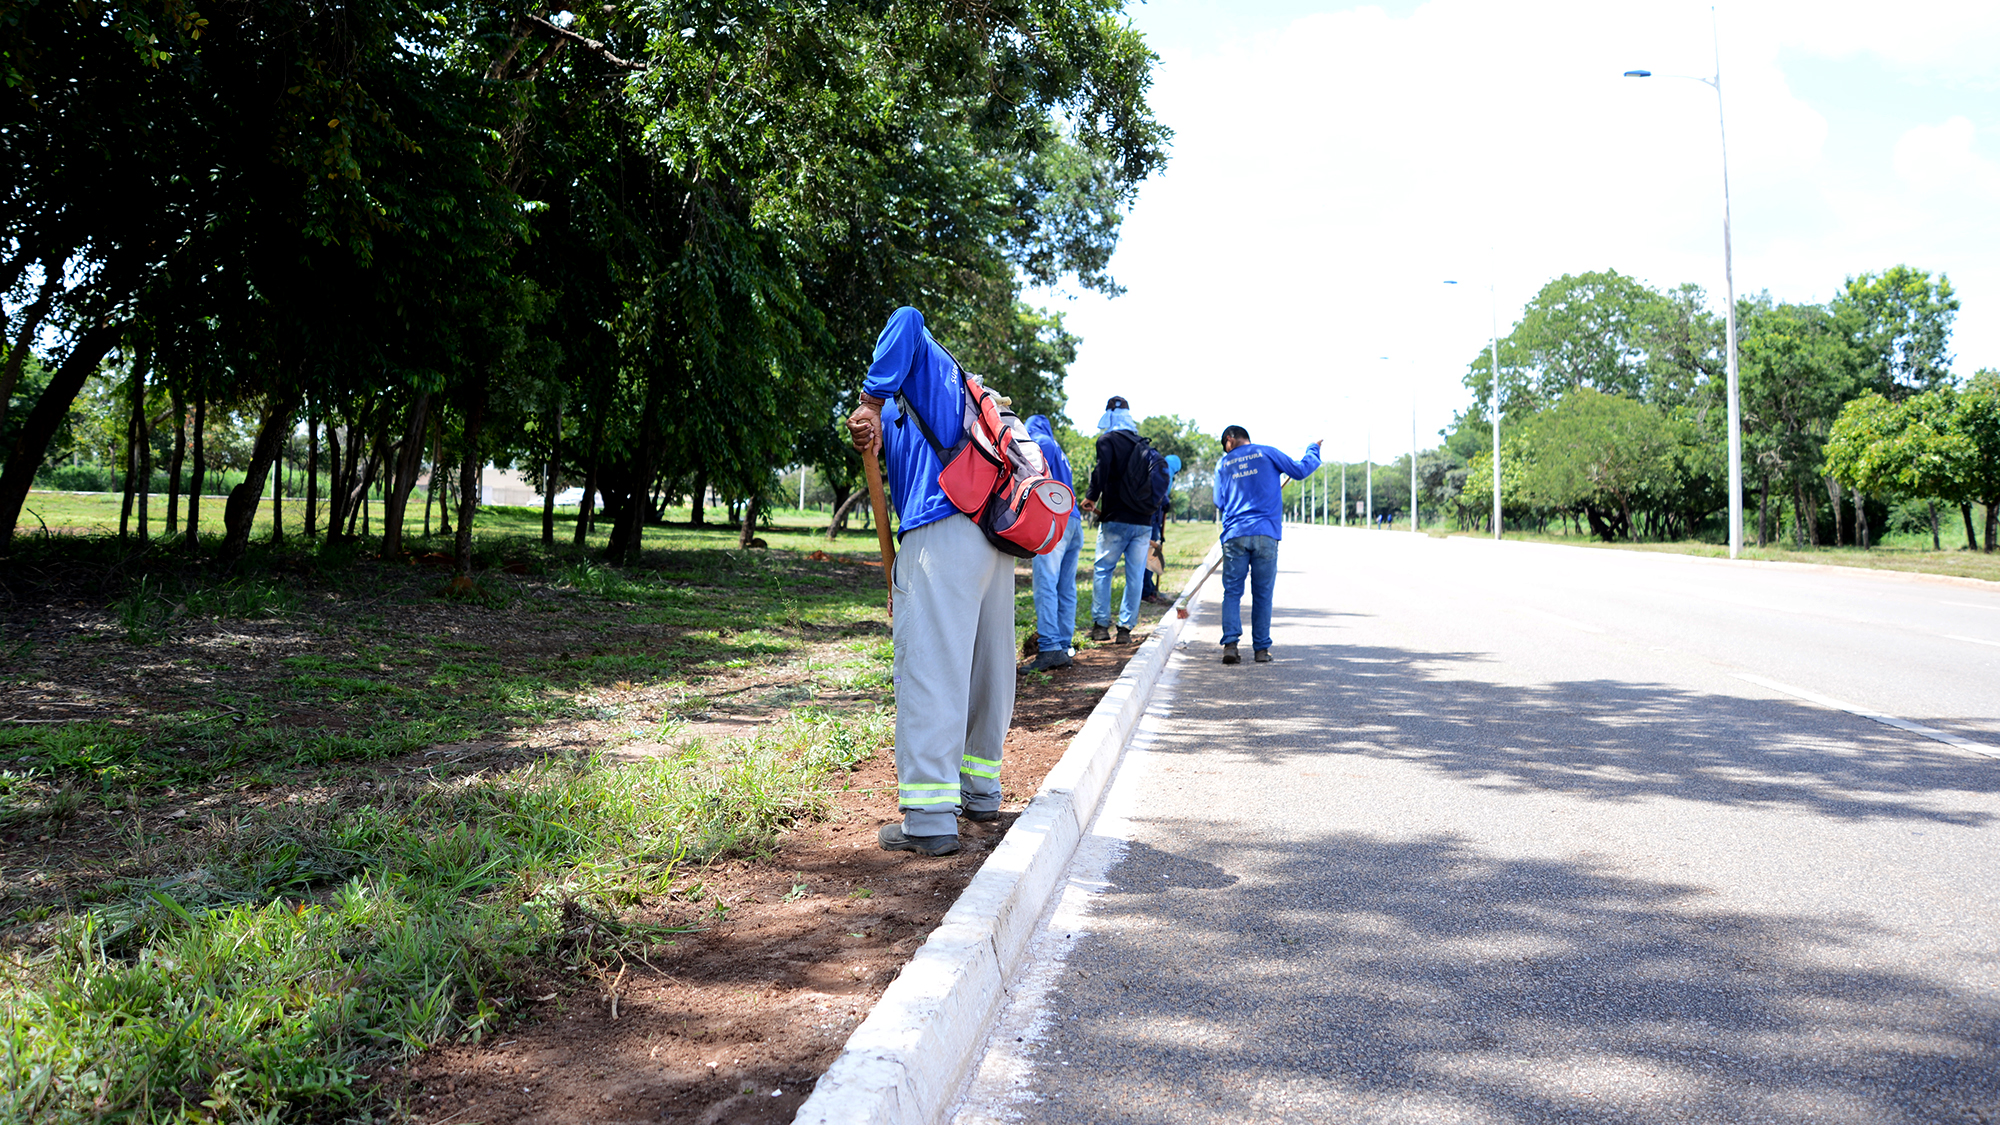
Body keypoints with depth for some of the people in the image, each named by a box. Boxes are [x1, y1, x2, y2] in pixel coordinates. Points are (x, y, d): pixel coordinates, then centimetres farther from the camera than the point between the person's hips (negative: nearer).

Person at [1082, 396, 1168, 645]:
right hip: (1144, 522, 5)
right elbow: (1159, 480, 18)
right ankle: (1126, 628, 5)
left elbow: (1102, 468, -20)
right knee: (1135, 575, 6)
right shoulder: (1144, 445, 15)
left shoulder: (1108, 440, -2)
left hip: (1116, 521, -5)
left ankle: (1101, 625, 3)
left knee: (1102, 570, 6)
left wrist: (1091, 497, -7)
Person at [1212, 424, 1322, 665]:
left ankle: (1230, 643, -12)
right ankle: (1261, 649, 6)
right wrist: (1313, 450, 28)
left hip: (1235, 534, 1)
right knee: (1263, 594, 6)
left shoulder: (1224, 463, 11)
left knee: (1232, 592, 4)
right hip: (1266, 533, -1)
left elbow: (1219, 501, 14)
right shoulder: (1267, 453, 6)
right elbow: (1300, 470, 10)